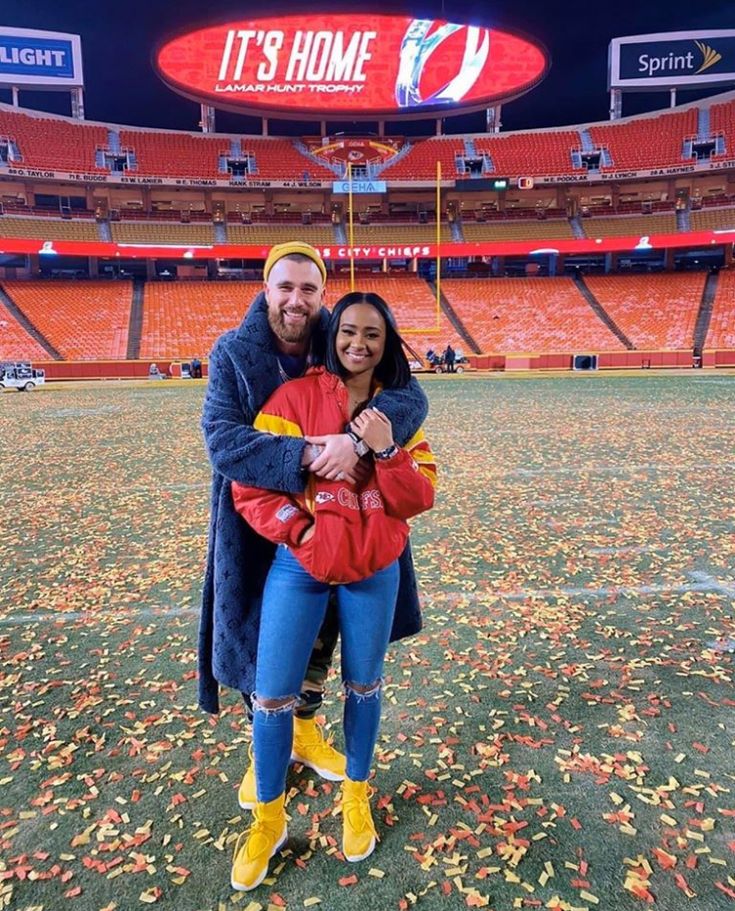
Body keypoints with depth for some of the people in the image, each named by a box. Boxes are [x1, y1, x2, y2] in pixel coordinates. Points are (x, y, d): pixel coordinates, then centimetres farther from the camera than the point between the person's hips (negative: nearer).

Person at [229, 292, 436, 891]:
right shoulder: (295, 396, -6)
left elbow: (419, 499, -5)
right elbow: (251, 483, -7)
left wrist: (386, 450, -20)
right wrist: (300, 529, -14)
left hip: (374, 572, 2)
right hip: (299, 566, -1)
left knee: (363, 685, 16)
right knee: (273, 695, 4)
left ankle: (357, 796, 41)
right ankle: (269, 820, 29)